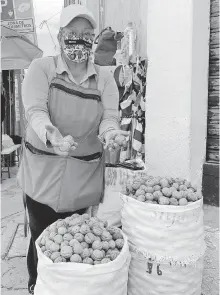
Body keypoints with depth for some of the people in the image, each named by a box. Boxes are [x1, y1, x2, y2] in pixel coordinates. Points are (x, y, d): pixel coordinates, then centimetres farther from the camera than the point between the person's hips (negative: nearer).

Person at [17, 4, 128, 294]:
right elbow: (35, 109, -17)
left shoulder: (104, 78, 5)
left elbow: (110, 116, -5)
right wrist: (51, 136, -38)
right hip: (43, 175, -1)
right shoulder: (41, 68, -3)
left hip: (83, 179, 2)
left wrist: (109, 132, -30)